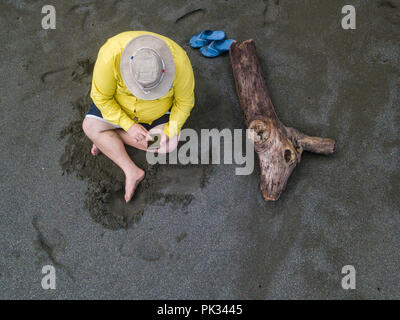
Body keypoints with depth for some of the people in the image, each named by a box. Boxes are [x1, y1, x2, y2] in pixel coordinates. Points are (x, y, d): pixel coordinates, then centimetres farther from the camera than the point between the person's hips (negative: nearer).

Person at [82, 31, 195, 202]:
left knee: (170, 144, -20)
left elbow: (184, 100, -18)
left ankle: (107, 137, -4)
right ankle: (132, 172, -11)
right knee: (90, 127, -18)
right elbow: (101, 96, -21)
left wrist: (169, 131, -27)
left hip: (159, 110, 0)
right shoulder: (111, 55, -37)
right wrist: (129, 125, -25)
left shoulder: (179, 62, -36)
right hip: (120, 102, 1)